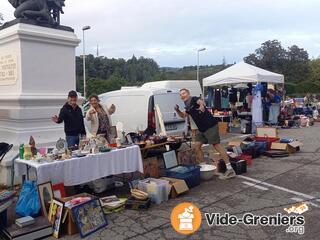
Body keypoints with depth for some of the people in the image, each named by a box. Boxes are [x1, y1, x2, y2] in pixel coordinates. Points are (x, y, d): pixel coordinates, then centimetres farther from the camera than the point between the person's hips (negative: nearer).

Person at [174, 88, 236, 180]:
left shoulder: (193, 99, -7)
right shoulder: (188, 106, 19)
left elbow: (200, 101, -28)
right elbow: (183, 116, 31)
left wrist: (202, 105, -52)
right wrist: (177, 110, 11)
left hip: (210, 126, -9)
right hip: (202, 129, 9)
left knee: (216, 145, -12)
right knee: (197, 146, 8)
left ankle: (230, 170, -11)